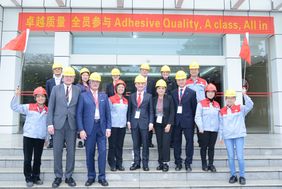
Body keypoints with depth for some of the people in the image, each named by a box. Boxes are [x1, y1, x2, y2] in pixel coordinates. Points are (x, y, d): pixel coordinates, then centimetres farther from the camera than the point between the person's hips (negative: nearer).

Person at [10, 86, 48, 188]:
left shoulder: (48, 110, 3)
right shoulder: (29, 107, -1)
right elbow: (14, 107, -2)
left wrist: (48, 137, 4)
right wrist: (17, 96, -15)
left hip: (41, 138, 2)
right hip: (28, 137, -1)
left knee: (37, 159, 12)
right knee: (27, 159, 5)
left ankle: (36, 177, 26)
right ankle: (28, 178, 19)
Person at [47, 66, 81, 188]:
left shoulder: (78, 90, 6)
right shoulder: (56, 89, 5)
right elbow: (51, 107, 3)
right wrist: (50, 123, -5)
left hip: (72, 124, 0)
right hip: (58, 124, 0)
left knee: (71, 151, 6)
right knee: (57, 151, 5)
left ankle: (69, 176, 19)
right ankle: (58, 176, 19)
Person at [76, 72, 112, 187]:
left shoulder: (104, 96, 11)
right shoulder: (83, 96, 4)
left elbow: (108, 113, 9)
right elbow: (79, 113, 0)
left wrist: (108, 127, 1)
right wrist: (81, 129, -8)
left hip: (102, 127, 2)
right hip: (89, 128, -2)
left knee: (102, 152, 0)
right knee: (90, 153, 6)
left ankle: (102, 177, 12)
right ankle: (91, 176, 20)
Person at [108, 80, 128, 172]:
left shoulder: (126, 101, 13)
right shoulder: (111, 99, -2)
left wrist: (126, 122, 10)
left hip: (122, 126, 4)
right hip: (113, 126, -4)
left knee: (120, 145, 9)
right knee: (112, 145, 3)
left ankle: (119, 163, 18)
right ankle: (112, 164, 14)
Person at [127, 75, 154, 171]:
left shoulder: (149, 96, 4)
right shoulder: (131, 96, 9)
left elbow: (151, 110, 2)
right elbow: (129, 110, 8)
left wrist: (151, 122, -6)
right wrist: (128, 121, 0)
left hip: (144, 122, -2)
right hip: (134, 122, 2)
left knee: (145, 144, 4)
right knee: (135, 144, 8)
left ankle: (145, 163, 14)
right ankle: (136, 163, 18)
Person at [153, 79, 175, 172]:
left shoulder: (169, 98, -4)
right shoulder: (154, 99, 6)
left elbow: (172, 112, -6)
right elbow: (152, 112, 9)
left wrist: (169, 124, -12)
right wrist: (152, 124, 3)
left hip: (166, 124, -3)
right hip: (157, 124, 3)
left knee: (166, 143, -6)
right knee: (159, 144, 7)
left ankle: (166, 163, 6)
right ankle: (160, 162, 16)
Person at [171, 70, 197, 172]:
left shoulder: (192, 92, 2)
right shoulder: (173, 93, 9)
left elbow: (194, 108, 1)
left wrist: (192, 120, -4)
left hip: (188, 121, -2)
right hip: (176, 121, 2)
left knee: (189, 141, 4)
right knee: (176, 142, 8)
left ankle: (188, 163, 16)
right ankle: (178, 163, 20)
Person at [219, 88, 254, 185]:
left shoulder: (240, 108, 2)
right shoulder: (222, 111, 6)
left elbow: (250, 105, -17)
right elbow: (221, 125, 11)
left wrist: (245, 95, -25)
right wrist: (220, 136, 10)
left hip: (239, 135, -2)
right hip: (227, 137, 2)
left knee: (240, 157, -1)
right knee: (231, 157, 6)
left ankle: (242, 176, 13)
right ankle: (233, 175, 18)